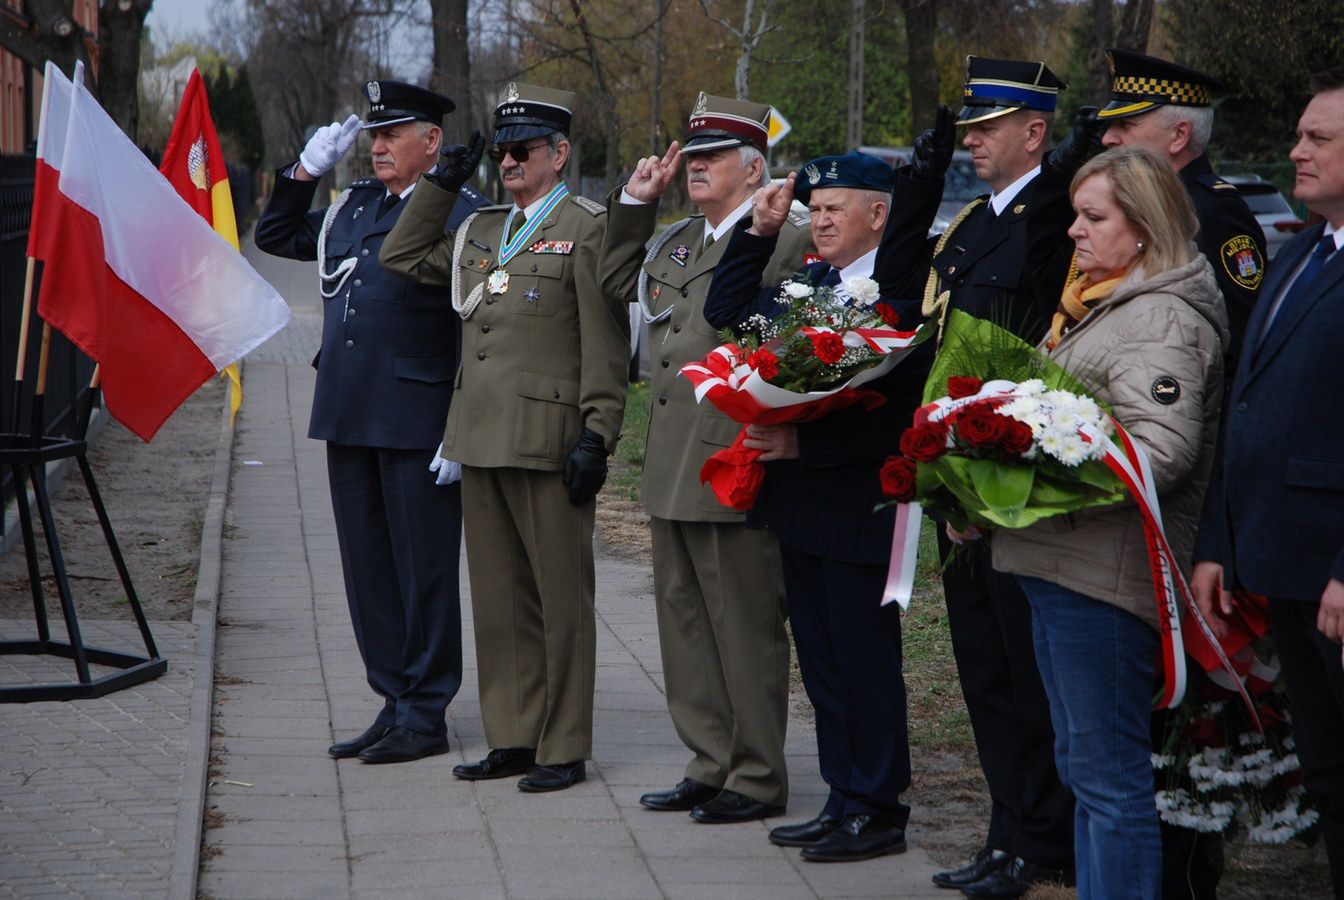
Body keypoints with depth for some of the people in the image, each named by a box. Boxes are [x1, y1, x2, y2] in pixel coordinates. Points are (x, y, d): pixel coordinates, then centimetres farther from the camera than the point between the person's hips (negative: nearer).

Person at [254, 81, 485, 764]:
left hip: (418, 422, -7)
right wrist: (306, 171, 14)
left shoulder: (464, 214, -6)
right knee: (367, 568, 11)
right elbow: (275, 236, 28)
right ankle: (395, 703, 21)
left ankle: (425, 716, 8)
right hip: (349, 420, 7)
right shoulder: (351, 207, 14)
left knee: (424, 571, 0)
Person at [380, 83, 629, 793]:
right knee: (498, 594, 11)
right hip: (480, 438, 7)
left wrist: (596, 439, -14)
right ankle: (513, 739, 19)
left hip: (548, 440, -7)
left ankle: (563, 749, 5)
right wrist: (442, 180, 15)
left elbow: (606, 346, -9)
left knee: (560, 595, -1)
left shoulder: (587, 228, -4)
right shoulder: (481, 230, 16)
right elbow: (402, 256, 21)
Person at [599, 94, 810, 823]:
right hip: (671, 464, 9)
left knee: (744, 626, -1)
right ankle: (711, 764, 24)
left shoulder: (789, 241, -10)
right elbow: (619, 282, 29)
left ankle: (757, 778, 8)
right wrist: (634, 201, 20)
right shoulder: (678, 240, 16)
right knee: (683, 618, 14)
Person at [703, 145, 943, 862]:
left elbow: (898, 414, -21)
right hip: (799, 505, 9)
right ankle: (844, 799, 24)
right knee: (822, 663, 14)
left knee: (866, 663, 0)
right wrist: (759, 231, 8)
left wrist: (804, 444, -21)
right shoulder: (808, 282, 12)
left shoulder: (906, 293, -15)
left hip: (859, 506, -9)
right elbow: (726, 314, 17)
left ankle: (879, 811, 11)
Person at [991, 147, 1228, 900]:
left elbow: (1161, 450, -25)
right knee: (1083, 763, 17)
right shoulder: (1101, 305, 18)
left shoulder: (1162, 318, -15)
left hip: (1104, 573, -11)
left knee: (1111, 772, -6)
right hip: (1061, 561, 11)